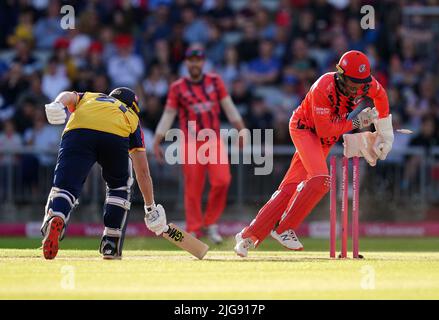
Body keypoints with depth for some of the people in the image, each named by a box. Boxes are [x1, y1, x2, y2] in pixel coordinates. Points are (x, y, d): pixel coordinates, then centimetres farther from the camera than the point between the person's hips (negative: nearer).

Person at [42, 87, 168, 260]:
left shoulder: (86, 97, 43)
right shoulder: (131, 117, 40)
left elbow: (68, 96, 16)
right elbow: (143, 171, 38)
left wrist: (57, 105, -6)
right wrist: (150, 208, 44)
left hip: (78, 131, 0)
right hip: (116, 137, 0)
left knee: (65, 187, -7)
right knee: (119, 186, 27)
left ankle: (55, 219, -41)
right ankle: (111, 245, 20)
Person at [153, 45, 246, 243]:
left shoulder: (215, 81, 9)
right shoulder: (177, 88, 3)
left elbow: (229, 108, 10)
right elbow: (168, 115, 3)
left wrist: (241, 131, 3)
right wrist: (157, 142, -5)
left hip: (214, 141, 2)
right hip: (191, 144, -2)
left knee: (222, 180, -14)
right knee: (193, 189, -4)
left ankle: (211, 223, 4)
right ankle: (193, 231, 4)